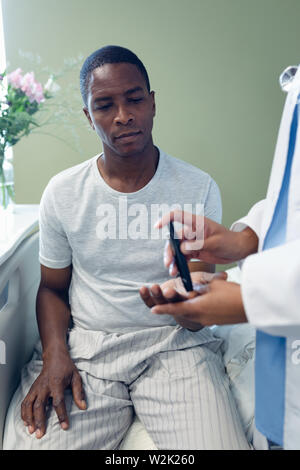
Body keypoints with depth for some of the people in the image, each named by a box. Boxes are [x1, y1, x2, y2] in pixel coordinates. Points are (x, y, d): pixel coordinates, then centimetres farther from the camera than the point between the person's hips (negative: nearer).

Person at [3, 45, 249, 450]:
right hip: (83, 342, 1)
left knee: (217, 443, -23)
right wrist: (55, 355, -8)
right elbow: (52, 286, 10)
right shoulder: (62, 192, 2)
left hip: (173, 341, 0)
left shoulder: (199, 188, -1)